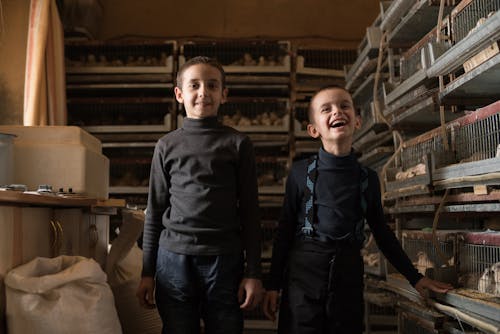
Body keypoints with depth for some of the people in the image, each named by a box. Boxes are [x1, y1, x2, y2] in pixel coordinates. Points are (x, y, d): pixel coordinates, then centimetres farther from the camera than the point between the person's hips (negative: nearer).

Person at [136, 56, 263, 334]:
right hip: (174, 258, 1)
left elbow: (249, 211, 4)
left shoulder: (238, 144, 5)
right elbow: (155, 211, 11)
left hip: (224, 259, -1)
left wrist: (253, 272, -1)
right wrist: (147, 272, 8)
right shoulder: (167, 145, 9)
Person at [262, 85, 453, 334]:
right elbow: (285, 228, 3)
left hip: (348, 274, 2)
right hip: (303, 269, -2)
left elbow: (381, 231, 16)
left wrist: (414, 278, 18)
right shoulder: (301, 171, 0)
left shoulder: (368, 178, 7)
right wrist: (273, 285, 2)